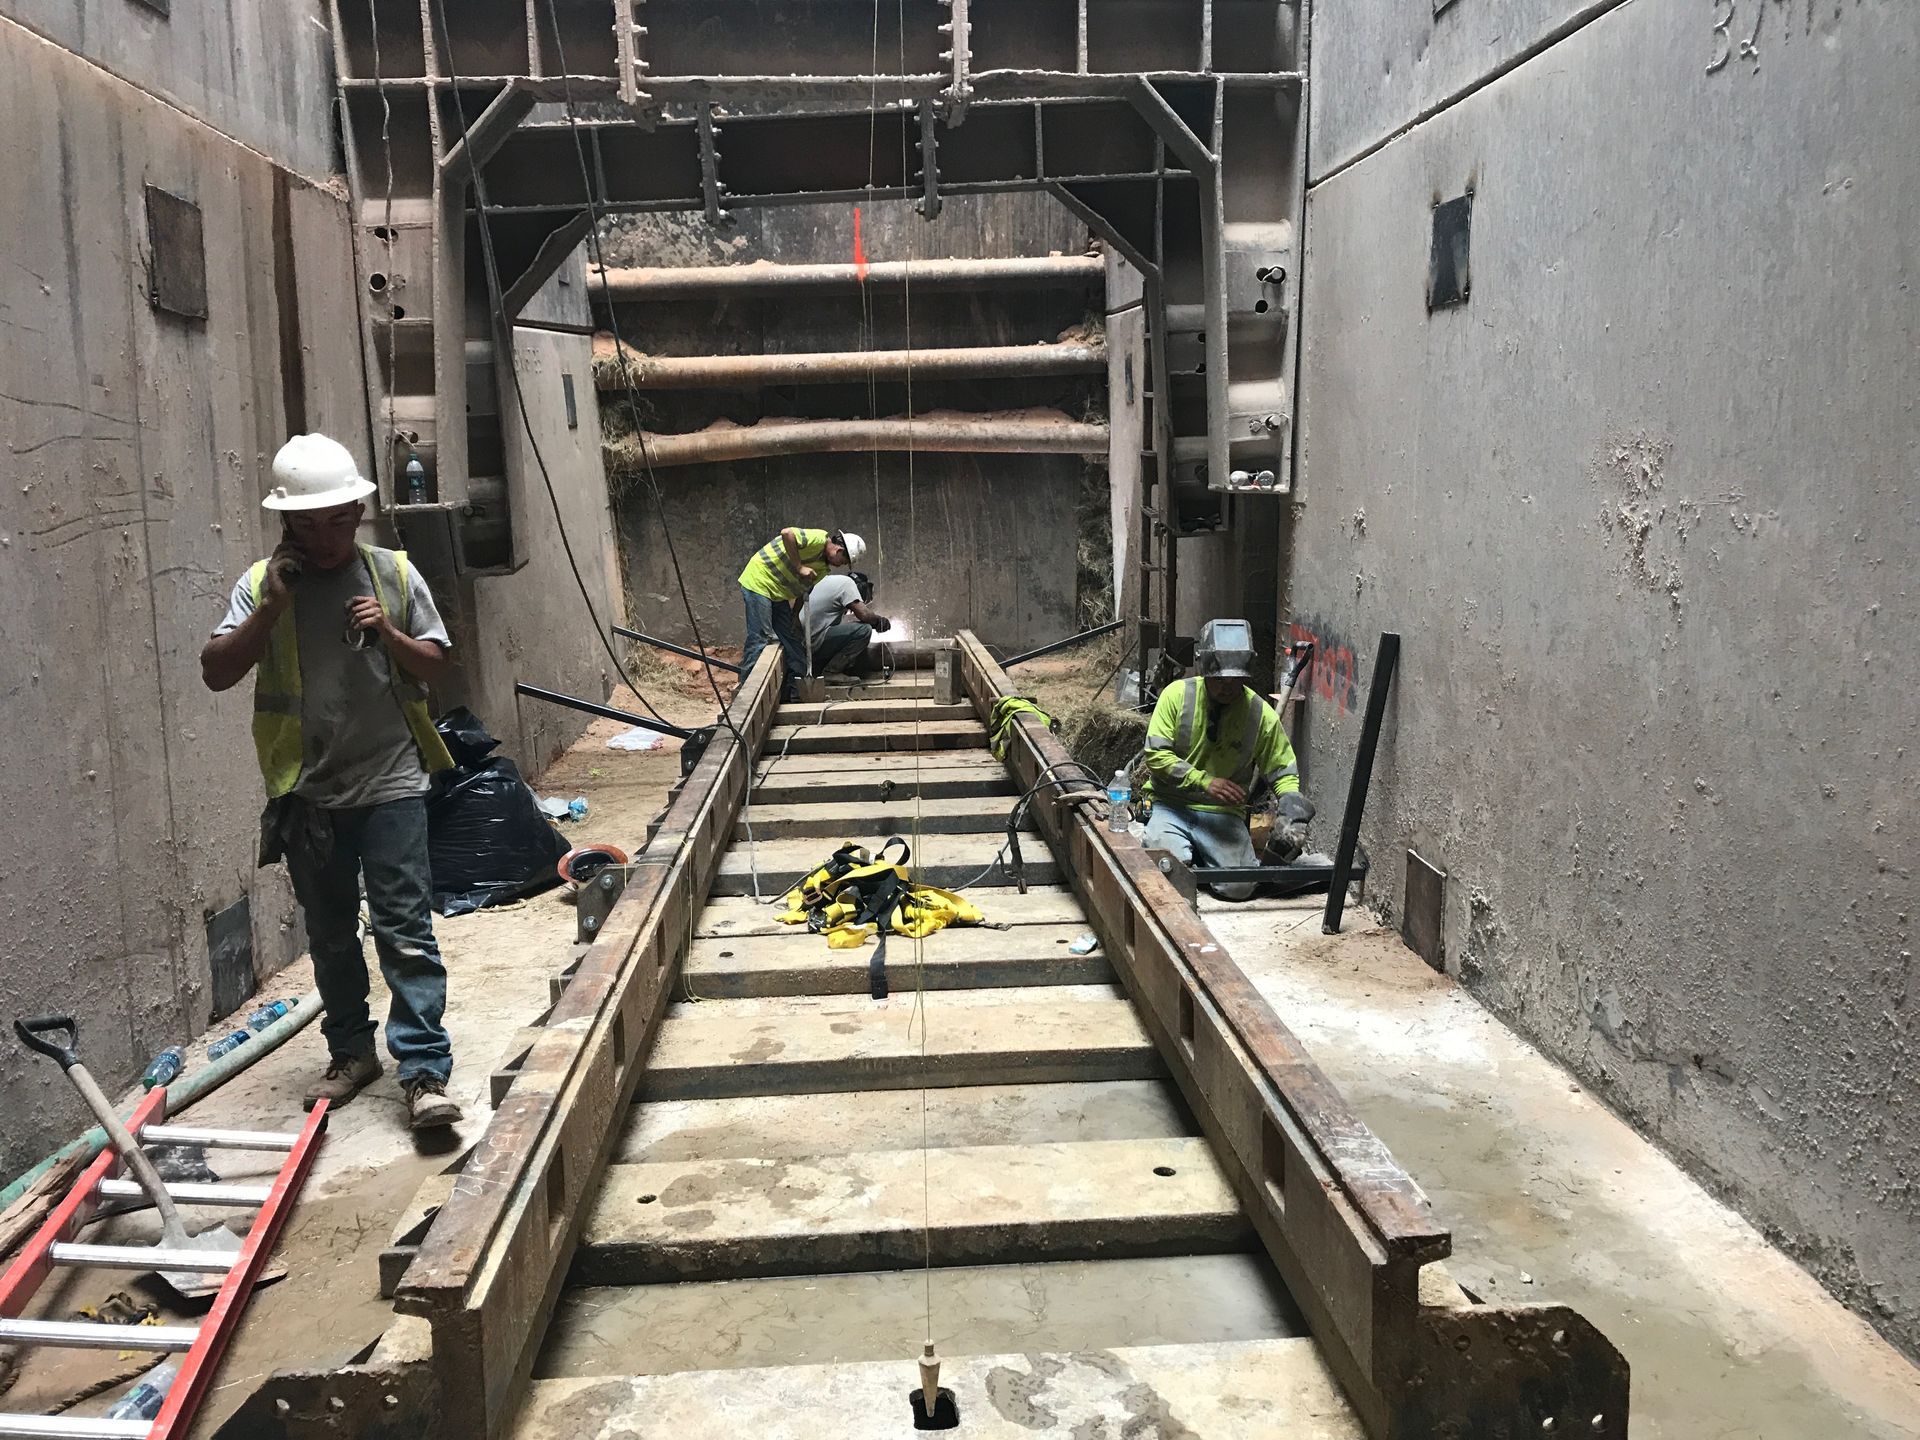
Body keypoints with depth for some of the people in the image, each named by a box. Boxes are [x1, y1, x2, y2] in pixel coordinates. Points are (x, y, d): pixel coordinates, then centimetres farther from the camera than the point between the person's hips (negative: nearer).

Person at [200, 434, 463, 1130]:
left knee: (405, 930, -6)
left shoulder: (393, 572, 2)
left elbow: (437, 663, 6)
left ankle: (424, 1072, -4)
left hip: (390, 782, -2)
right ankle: (351, 1051, 30)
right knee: (330, 934, 14)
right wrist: (272, 605, -15)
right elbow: (216, 671, -5)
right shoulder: (262, 584, 2)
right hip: (307, 793, 2)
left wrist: (389, 634, -13)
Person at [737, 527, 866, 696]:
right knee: (759, 638, -12)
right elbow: (787, 533, -32)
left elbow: (803, 591, 14)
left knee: (791, 639, 9)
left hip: (778, 593, 10)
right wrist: (799, 567, -26)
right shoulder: (818, 539, -18)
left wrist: (795, 617, 5)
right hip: (758, 582, -10)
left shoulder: (823, 566, 11)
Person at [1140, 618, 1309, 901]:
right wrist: (1205, 782, -20)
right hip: (1171, 806, -1)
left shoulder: (1262, 714, -4)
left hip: (1223, 815, 2)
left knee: (1239, 887, -21)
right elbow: (1156, 755, -10)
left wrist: (1292, 807, -18)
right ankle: (1156, 837, 7)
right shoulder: (1177, 694, -7)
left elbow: (1283, 772, 3)